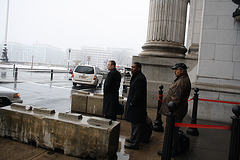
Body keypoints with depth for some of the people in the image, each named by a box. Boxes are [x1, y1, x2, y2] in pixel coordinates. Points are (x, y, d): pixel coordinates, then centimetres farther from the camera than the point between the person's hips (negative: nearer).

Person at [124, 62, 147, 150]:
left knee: (136, 125, -1)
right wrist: (131, 102, 17)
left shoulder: (139, 78, -21)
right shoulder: (137, 77, 13)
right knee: (134, 124, 21)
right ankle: (133, 139, 35)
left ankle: (135, 143, 8)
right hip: (134, 105, 11)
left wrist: (132, 103, -17)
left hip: (137, 107, -11)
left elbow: (138, 94, -24)